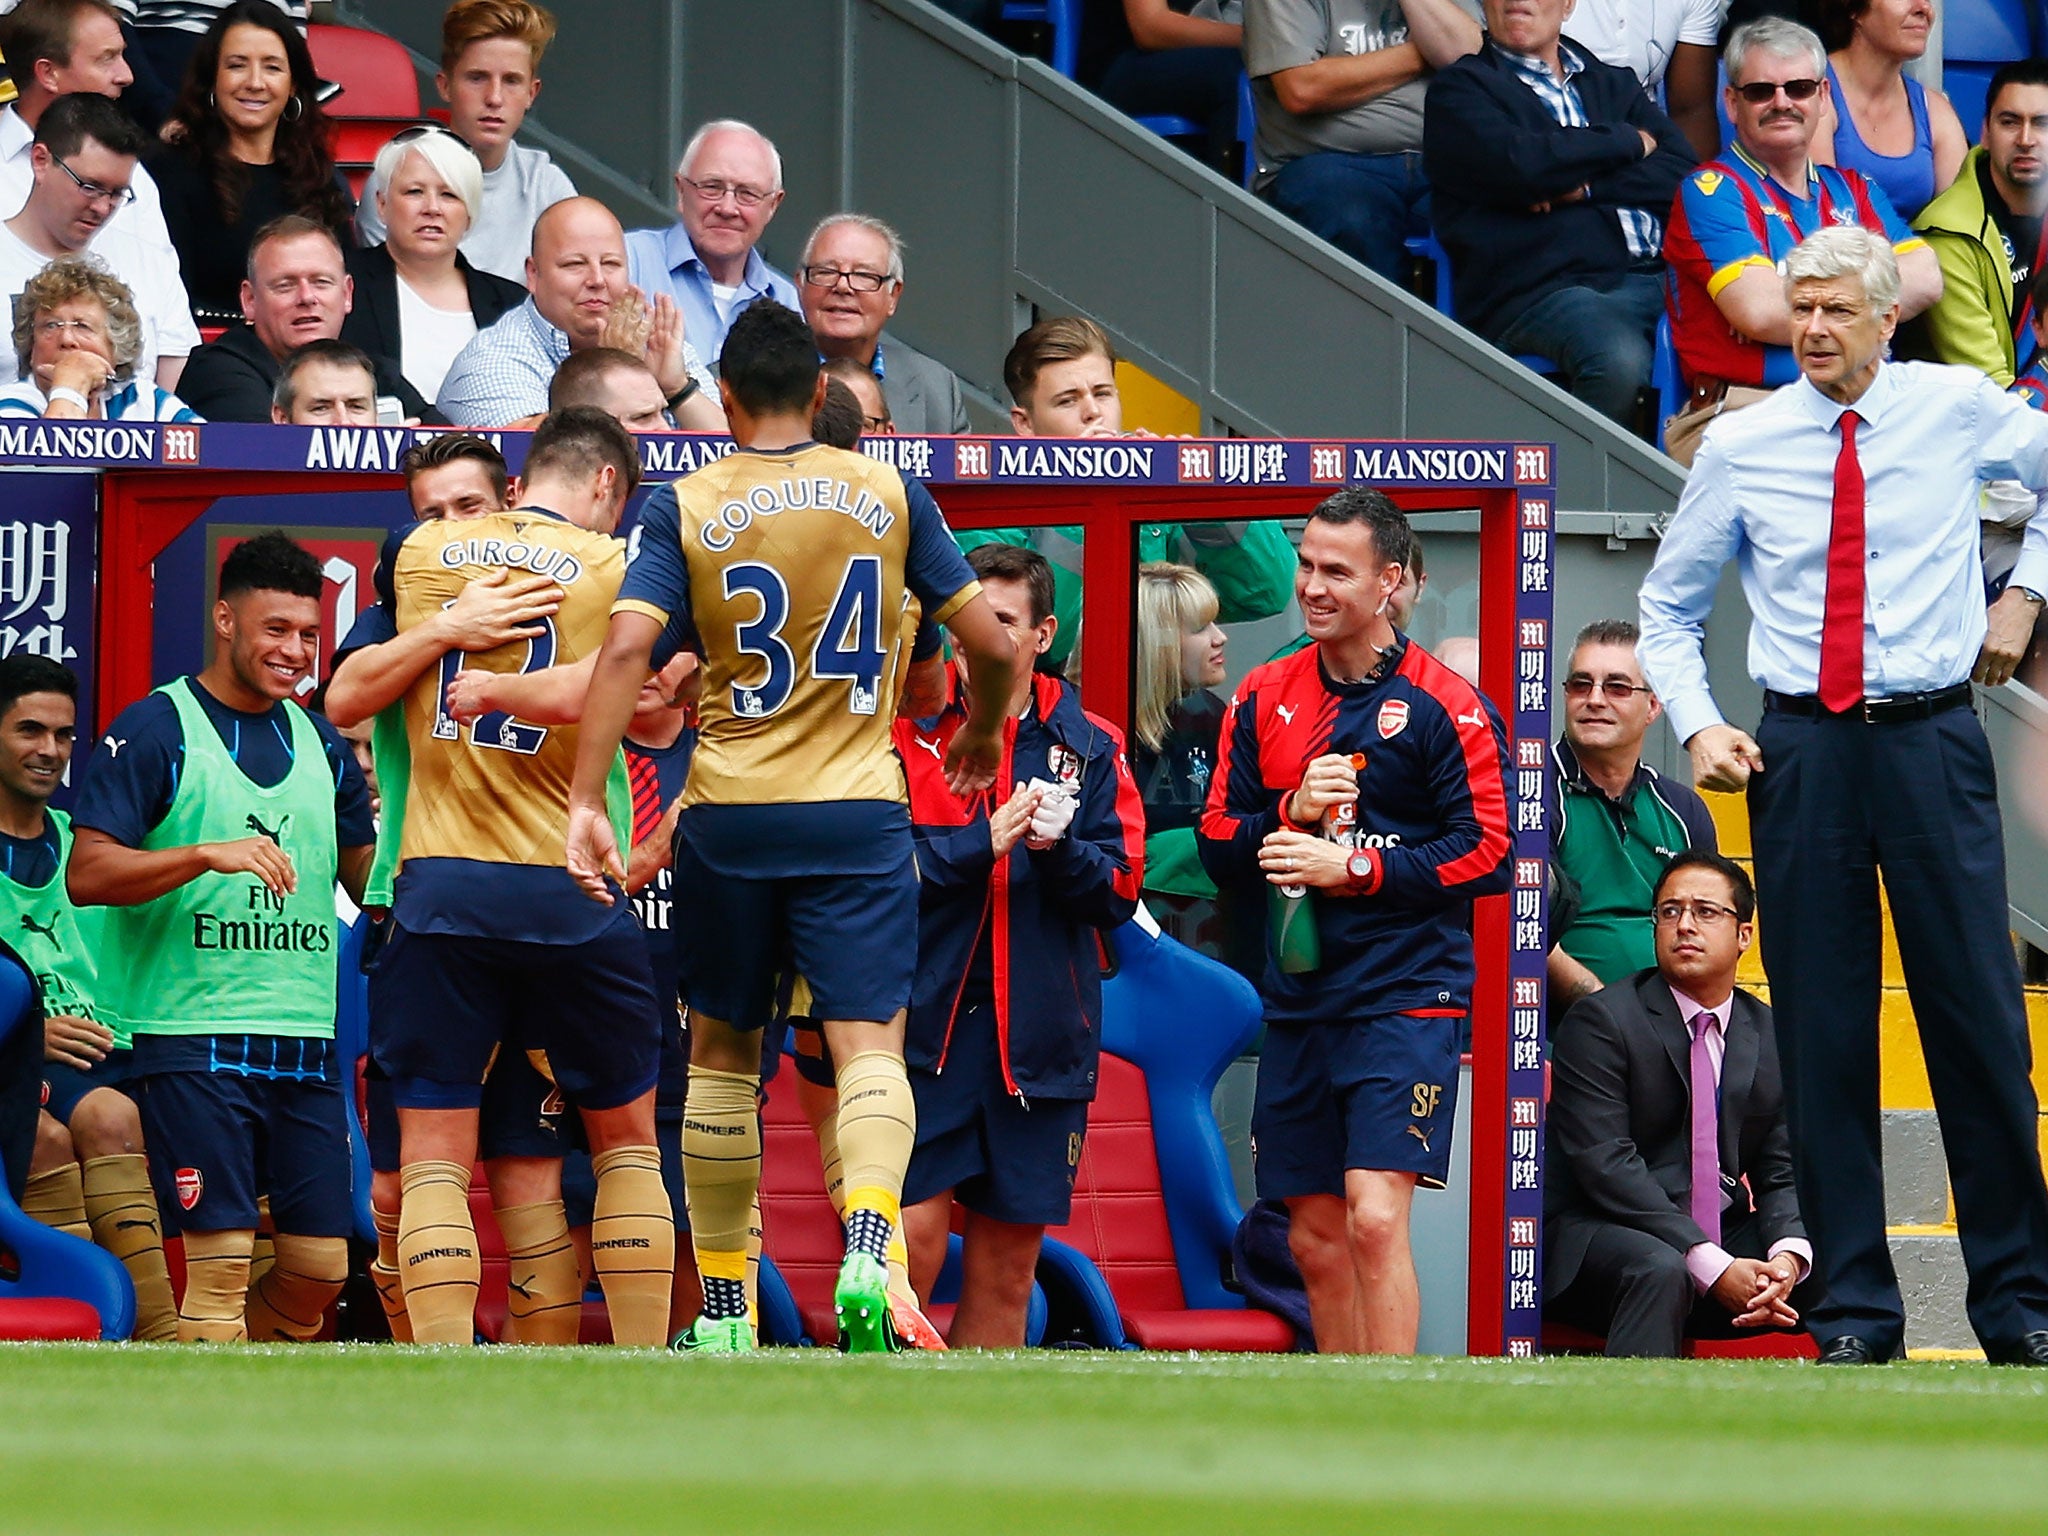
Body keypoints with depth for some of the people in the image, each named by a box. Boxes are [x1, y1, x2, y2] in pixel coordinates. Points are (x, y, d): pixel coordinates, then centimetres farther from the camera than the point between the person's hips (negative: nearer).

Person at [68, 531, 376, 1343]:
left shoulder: (321, 744, 17)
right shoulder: (156, 730, -2)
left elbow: (371, 882, 23)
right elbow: (87, 874, -10)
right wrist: (208, 855, -22)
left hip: (306, 1040, 6)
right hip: (195, 1039, -6)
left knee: (320, 1267, 3)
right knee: (220, 1258, -12)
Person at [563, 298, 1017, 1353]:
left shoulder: (681, 510, -1)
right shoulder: (889, 495, 3)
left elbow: (627, 649, -15)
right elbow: (989, 644, 4)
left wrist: (585, 803, -16)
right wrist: (981, 732, 25)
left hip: (728, 816, 0)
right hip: (857, 817, 0)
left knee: (722, 1052, 14)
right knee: (869, 1045, -6)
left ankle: (724, 1313, 19)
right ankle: (868, 1249, -33)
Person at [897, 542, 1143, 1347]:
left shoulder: (1090, 746, 9)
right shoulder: (910, 729, 3)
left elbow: (1120, 889, 2)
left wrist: (1058, 849, -16)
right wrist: (984, 844, -17)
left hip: (1040, 1033, 3)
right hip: (926, 1028, -3)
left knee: (1007, 1266, 7)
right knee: (911, 1237, -13)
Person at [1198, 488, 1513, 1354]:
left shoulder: (1444, 707, -5)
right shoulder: (1263, 698, 11)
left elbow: (1488, 851, -9)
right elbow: (1218, 842, 13)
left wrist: (1356, 868, -15)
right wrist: (1290, 813, -7)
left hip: (1407, 999, -6)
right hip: (1297, 1002, 6)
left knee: (1375, 1216, -18)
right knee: (1315, 1240, 8)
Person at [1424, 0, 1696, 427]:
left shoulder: (1614, 84, 27)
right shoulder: (1459, 88, 13)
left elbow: (1681, 173, 12)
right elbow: (1518, 164, -7)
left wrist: (1585, 189, -3)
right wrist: (1627, 141, 6)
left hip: (1654, 275, 4)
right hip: (1542, 290, -4)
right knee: (1618, 361, -38)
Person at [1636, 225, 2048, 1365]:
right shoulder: (1742, 446, 3)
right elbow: (1669, 604, 14)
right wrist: (1698, 724, -1)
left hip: (1933, 738, -1)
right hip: (1801, 747, 1)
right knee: (1823, 1033, 2)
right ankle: (1854, 1306, 8)